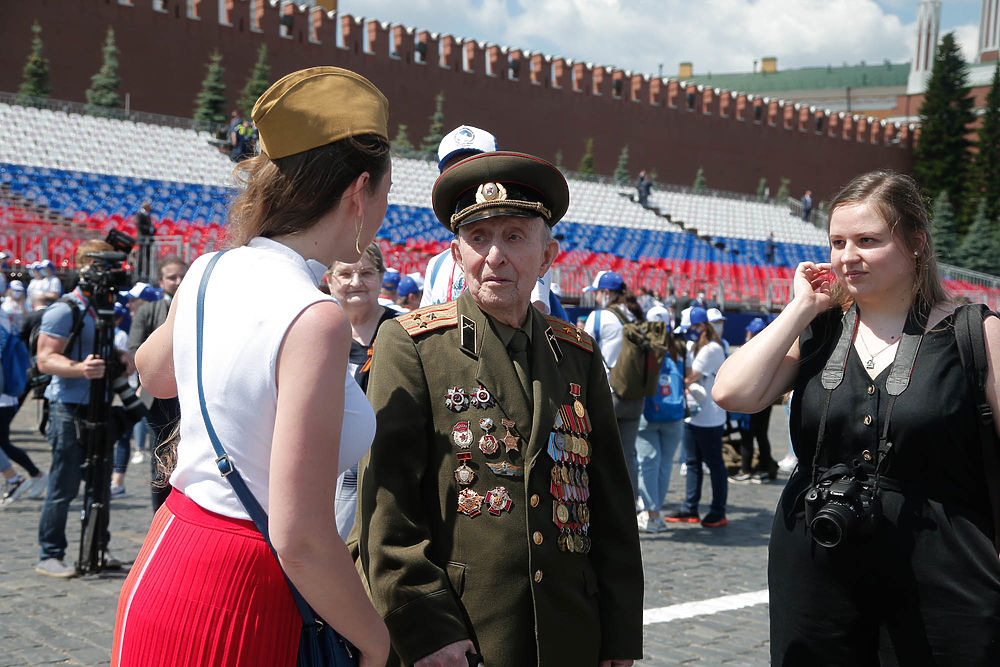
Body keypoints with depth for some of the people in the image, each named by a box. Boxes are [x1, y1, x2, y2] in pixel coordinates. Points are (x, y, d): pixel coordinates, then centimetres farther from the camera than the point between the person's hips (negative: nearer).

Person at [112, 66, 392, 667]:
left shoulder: (209, 273, -1)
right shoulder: (315, 320, -24)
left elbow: (153, 374, 23)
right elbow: (302, 543, -24)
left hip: (169, 551, 8)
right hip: (235, 614, -8)